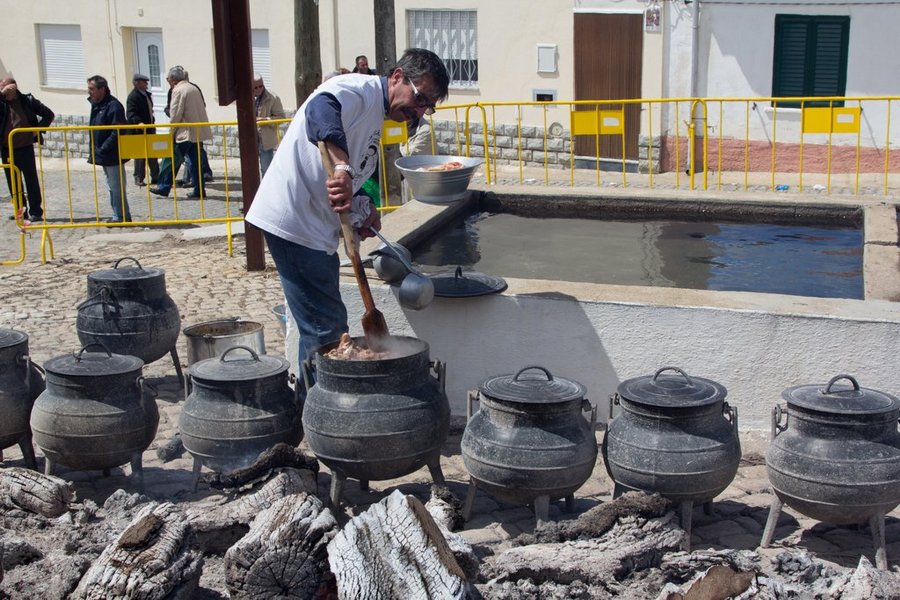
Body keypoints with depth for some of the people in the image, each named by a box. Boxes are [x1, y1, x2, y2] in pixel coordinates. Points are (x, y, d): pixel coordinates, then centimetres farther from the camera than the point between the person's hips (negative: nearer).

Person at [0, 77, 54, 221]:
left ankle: (36, 211, 6)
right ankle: (20, 209, 19)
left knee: (31, 180, 0)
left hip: (25, 148, -3)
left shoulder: (27, 101, -2)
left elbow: (49, 114, 2)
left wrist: (38, 129, -8)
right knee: (13, 182, 9)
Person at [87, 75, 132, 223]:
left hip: (113, 156, -10)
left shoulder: (113, 106, -18)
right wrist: (95, 151, 11)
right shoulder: (96, 105, 12)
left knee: (116, 187, -3)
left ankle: (121, 217, 4)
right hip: (104, 156, 10)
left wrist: (103, 149, -21)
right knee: (112, 187, 16)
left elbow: (117, 133, -22)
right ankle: (119, 216, 24)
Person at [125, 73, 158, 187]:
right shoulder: (133, 97, -15)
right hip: (139, 130, -9)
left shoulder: (147, 94, 14)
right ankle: (138, 178, 4)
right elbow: (131, 113, -26)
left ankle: (155, 177, 21)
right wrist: (139, 122, -42)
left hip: (149, 128, 9)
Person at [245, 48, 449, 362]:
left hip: (317, 229, 11)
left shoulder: (376, 117, 20)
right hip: (293, 221, -11)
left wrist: (363, 209, 4)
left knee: (330, 325, 17)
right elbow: (322, 108, -34)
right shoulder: (359, 89, -11)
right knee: (325, 328, -9)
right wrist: (342, 167, -46)